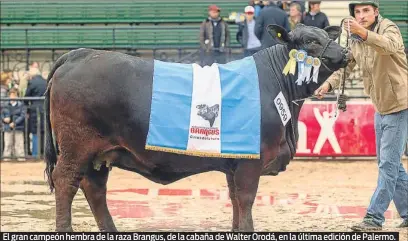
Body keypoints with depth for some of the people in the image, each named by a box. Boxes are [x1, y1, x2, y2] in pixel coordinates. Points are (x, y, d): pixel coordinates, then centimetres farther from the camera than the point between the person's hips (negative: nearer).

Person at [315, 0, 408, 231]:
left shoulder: (388, 28, -15)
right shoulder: (355, 40, 7)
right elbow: (344, 66, 2)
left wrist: (363, 32, -53)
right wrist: (328, 84, -18)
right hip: (380, 108, 8)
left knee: (388, 163, -9)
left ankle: (374, 217, -9)